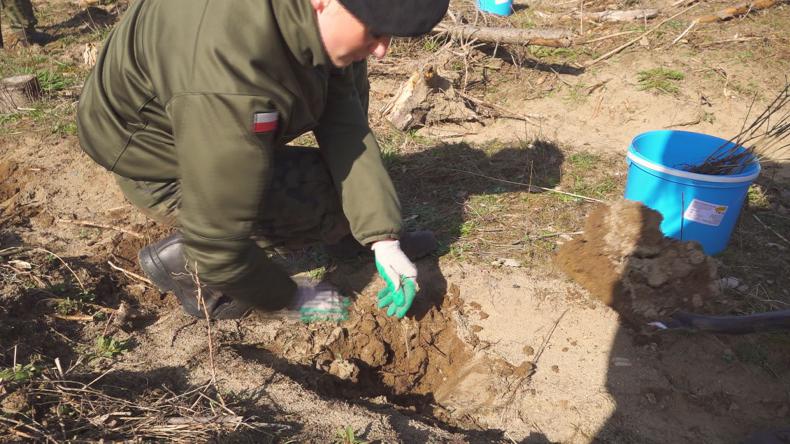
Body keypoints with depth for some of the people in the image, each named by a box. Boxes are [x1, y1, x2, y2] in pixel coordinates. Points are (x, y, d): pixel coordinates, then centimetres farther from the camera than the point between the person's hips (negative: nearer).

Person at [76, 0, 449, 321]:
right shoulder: (233, 85, -42)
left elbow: (345, 125, -15)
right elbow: (217, 239, -35)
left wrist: (384, 240, -22)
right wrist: (287, 299, -17)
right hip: (160, 161, -7)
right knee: (329, 193, -15)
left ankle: (354, 236, 15)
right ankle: (183, 262, -3)